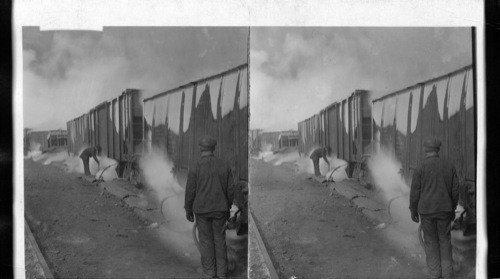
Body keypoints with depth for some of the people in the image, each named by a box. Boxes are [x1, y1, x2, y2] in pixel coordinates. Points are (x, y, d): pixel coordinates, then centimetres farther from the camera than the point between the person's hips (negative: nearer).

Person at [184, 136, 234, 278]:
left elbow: (190, 192, -9)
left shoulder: (195, 168, -13)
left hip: (202, 210, -2)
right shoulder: (224, 165, -4)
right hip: (219, 210, 2)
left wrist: (188, 211, 5)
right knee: (220, 239, 13)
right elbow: (230, 189, 0)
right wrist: (228, 208, 13)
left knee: (206, 240, 10)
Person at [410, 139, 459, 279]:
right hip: (444, 210, 2)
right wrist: (453, 209, 17)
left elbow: (415, 192, -6)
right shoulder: (449, 166, 0)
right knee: (445, 241, 13)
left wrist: (413, 211, 6)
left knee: (431, 242, 8)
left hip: (426, 210, -2)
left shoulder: (420, 168, -9)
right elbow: (455, 190, 5)